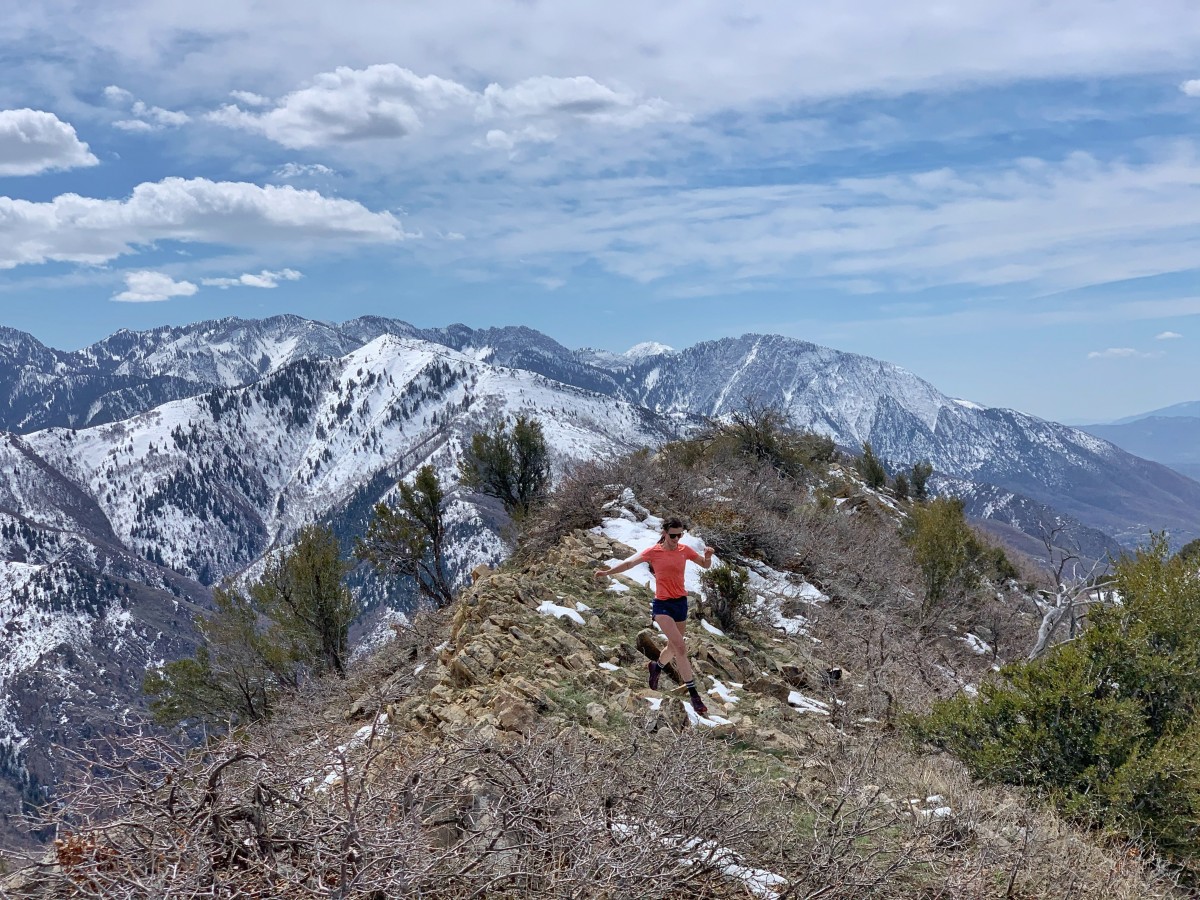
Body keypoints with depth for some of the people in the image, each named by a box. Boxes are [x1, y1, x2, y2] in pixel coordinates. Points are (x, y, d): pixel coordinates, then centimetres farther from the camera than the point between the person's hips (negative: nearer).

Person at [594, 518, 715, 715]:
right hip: (663, 604, -5)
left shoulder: (684, 549, 4)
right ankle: (693, 694, -16)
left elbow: (705, 565, 12)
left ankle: (656, 667, 49)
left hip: (681, 602, 5)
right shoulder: (653, 551, -7)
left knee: (673, 647, 16)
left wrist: (708, 556, -10)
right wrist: (607, 572, -6)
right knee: (681, 648, -17)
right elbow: (629, 563, 0)